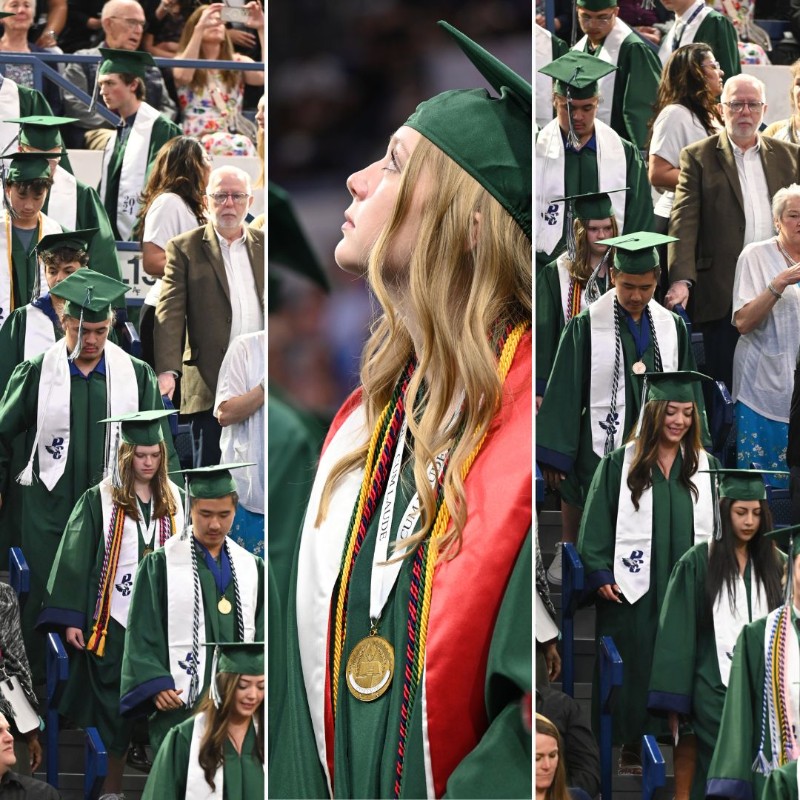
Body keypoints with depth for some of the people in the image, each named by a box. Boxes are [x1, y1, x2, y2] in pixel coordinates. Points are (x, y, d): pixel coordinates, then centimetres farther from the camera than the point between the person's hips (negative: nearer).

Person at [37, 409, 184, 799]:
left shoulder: (174, 500, 9)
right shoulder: (100, 501, -3)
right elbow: (76, 560, -5)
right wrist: (71, 619, -11)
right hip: (115, 618, -3)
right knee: (116, 708, -1)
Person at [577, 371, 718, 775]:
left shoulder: (706, 467, 10)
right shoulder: (619, 464, 2)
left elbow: (720, 527, 12)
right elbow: (596, 524, 0)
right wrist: (600, 574, -9)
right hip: (633, 589, -2)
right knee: (634, 666, 0)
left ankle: (686, 740, 7)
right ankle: (630, 747, 10)